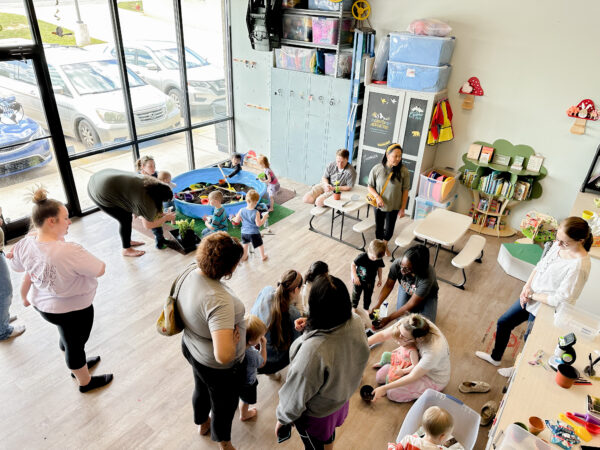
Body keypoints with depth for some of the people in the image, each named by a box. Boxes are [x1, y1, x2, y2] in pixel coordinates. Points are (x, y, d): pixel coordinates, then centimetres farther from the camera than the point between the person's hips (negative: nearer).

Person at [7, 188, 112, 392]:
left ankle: (79, 364, 58)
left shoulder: (26, 244, -14)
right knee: (76, 344, 17)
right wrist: (83, 258, -12)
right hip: (73, 309, -7)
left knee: (68, 338, 32)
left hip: (42, 304, 7)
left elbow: (16, 266, 7)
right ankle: (85, 381, 42)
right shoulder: (70, 251, -37)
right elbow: (100, 270, -24)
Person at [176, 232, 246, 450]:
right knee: (224, 406, 24)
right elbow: (223, 356, -46)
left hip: (192, 348, 8)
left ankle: (202, 423, 67)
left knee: (201, 389, 36)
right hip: (218, 367, -8)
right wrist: (234, 340, -27)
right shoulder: (219, 301, -42)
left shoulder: (190, 274, -16)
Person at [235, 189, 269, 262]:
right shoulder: (256, 213, -26)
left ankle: (244, 256, 43)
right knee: (260, 245, 21)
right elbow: (258, 224, -23)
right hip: (254, 233, -3)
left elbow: (236, 220, -3)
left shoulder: (241, 211, -14)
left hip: (244, 232, 3)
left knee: (245, 245, 27)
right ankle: (263, 256, 39)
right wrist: (264, 218, -11)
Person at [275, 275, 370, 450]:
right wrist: (308, 328, -5)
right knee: (329, 435, 36)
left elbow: (296, 396, -29)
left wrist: (282, 419, -7)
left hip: (315, 414, -5)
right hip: (342, 398, 6)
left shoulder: (312, 351, -46)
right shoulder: (356, 322, -26)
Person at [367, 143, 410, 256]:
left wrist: (403, 208, -5)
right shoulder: (377, 169, -15)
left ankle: (385, 245, 43)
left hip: (394, 206, 0)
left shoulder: (403, 171, -15)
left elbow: (405, 191, -7)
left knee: (389, 230, 10)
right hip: (379, 205, 0)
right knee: (379, 228, 16)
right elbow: (370, 186, -4)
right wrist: (377, 196, -21)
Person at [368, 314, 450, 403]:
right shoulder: (405, 324, -29)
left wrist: (384, 388, -24)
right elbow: (383, 335, -14)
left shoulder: (433, 351, -42)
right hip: (418, 360, 5)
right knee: (380, 376, -2)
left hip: (434, 379, -5)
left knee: (393, 393, -13)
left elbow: (412, 377, -29)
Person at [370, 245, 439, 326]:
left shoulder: (427, 277, -43)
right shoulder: (397, 264, -35)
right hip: (406, 289, 2)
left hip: (427, 295, -2)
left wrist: (388, 319, -33)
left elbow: (412, 304, -34)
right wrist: (377, 306, -31)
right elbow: (388, 286, -18)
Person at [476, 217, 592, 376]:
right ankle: (495, 357, 47)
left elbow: (560, 300, -28)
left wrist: (532, 294, -16)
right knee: (503, 323, 21)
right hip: (531, 297, 8)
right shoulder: (558, 244, -10)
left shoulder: (579, 266, -32)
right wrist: (527, 287, -7)